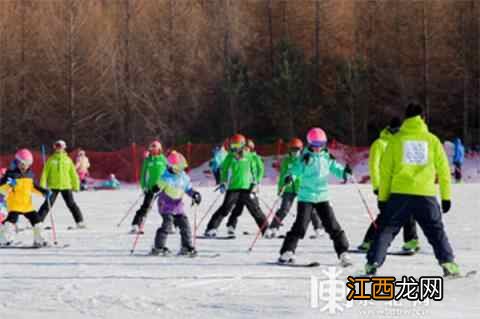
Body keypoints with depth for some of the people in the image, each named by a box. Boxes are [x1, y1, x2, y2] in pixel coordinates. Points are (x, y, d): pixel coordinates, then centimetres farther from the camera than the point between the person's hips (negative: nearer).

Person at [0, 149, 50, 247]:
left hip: (27, 204, 6)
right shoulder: (11, 174, -8)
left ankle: (38, 240, 19)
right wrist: (9, 185, -32)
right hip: (14, 204, -6)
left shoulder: (30, 175, 10)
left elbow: (33, 187, 23)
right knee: (12, 218, -23)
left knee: (35, 219, 6)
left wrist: (43, 191, 9)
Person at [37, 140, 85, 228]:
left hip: (66, 186, 1)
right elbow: (45, 173, 0)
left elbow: (73, 174, 9)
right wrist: (42, 186, -6)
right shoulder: (51, 160, 1)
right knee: (48, 204, -5)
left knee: (71, 204, 2)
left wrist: (76, 186, 8)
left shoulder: (68, 160, 4)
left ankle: (80, 222, 9)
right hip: (53, 186, -1)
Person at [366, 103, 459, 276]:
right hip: (426, 195, 0)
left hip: (400, 194, 0)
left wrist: (382, 197, 9)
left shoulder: (396, 139, 4)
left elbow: (385, 171, 4)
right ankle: (448, 263, 2)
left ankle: (373, 263, -3)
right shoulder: (432, 140, 7)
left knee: (386, 230, 7)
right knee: (436, 231, 13)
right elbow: (443, 170, 8)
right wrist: (446, 196, 13)